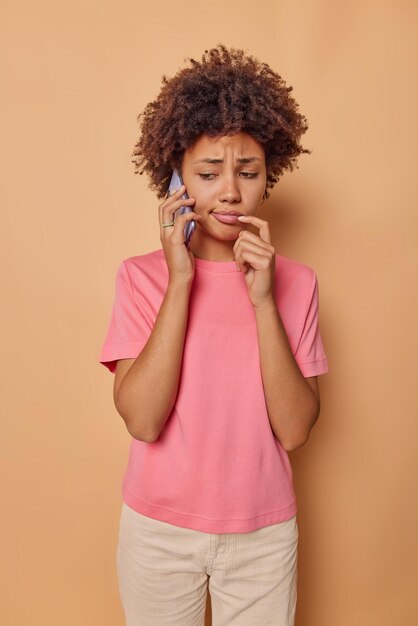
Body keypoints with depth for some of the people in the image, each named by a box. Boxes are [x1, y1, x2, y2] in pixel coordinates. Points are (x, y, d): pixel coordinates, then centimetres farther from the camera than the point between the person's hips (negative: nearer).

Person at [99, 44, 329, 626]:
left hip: (264, 533, 1)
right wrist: (181, 281, -24)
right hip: (159, 530, 0)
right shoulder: (141, 275, -10)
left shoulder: (296, 281, -7)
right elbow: (142, 419, -20)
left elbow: (295, 429, -14)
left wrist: (262, 299, -23)